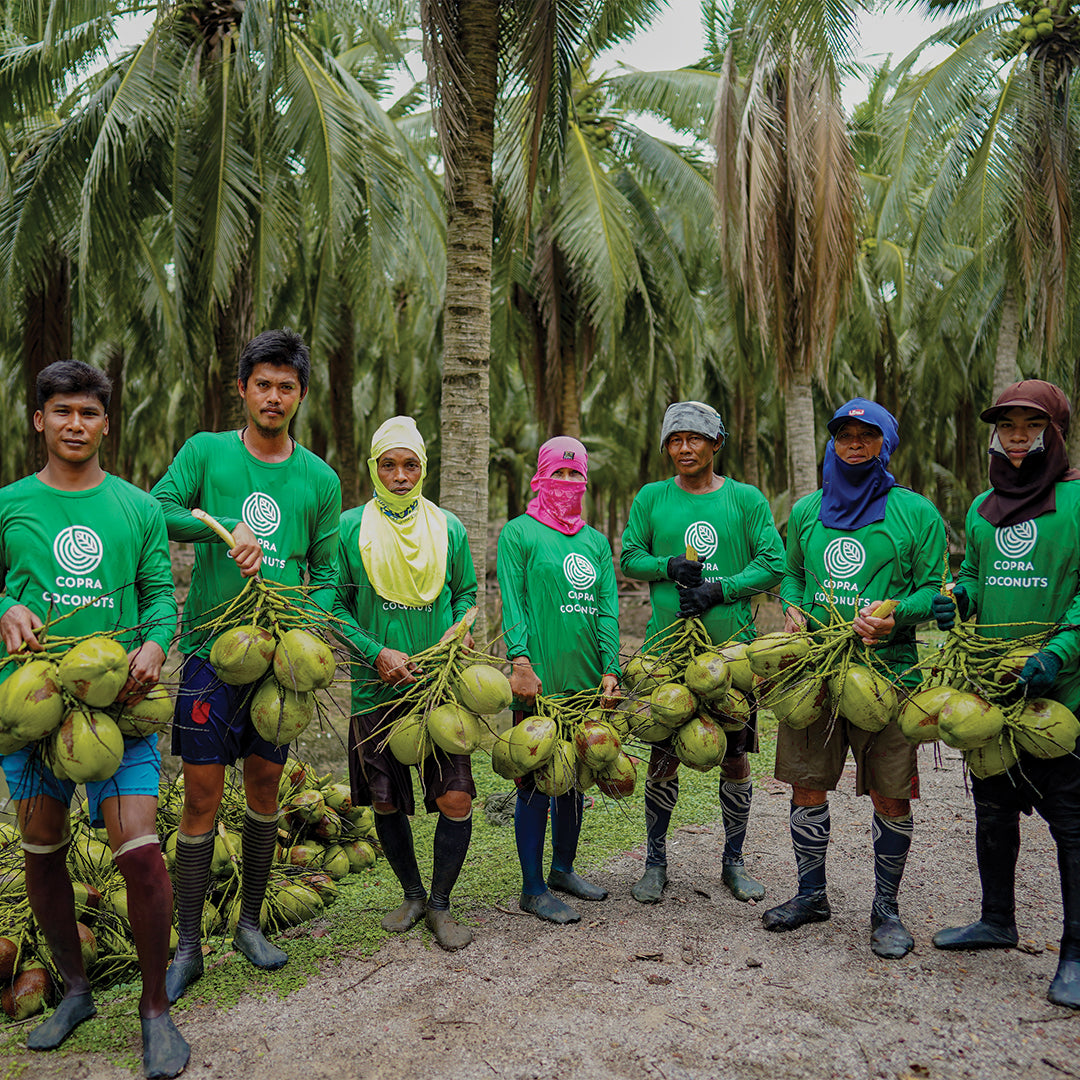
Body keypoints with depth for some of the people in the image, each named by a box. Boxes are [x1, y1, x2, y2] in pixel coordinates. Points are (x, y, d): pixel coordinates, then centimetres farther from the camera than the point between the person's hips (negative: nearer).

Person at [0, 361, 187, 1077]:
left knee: (139, 851, -10)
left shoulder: (137, 507, 7)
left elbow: (160, 590, 6)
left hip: (118, 698, -2)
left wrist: (154, 644, -13)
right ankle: (76, 990, 33)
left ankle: (156, 1008, 9)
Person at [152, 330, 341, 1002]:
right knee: (203, 794, 0)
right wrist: (227, 529, -23)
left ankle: (251, 924, 27)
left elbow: (328, 573, 8)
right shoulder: (206, 452, 2)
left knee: (265, 785, 11)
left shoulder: (321, 479, 5)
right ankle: (189, 946, 13)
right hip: (211, 649, -2)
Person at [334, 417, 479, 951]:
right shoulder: (350, 527, 0)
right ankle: (412, 894, 33)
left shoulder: (448, 528, 6)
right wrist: (377, 653, -12)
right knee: (386, 801, 11)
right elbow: (336, 604, 1)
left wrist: (461, 628, -5)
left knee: (456, 800, -7)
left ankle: (440, 904, 15)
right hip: (377, 687, 0)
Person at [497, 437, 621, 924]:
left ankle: (563, 868, 32)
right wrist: (520, 660, -19)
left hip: (587, 681, 6)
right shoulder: (519, 533, 0)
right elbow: (512, 604, -8)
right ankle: (533, 889, 11)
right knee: (536, 782, 0)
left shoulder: (596, 541, 15)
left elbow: (607, 608, 8)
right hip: (539, 681, -5)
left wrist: (610, 668, -3)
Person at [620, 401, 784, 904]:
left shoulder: (746, 499, 4)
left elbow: (773, 564, 0)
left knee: (736, 759, 7)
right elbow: (629, 557, 8)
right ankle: (656, 862, 20)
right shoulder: (651, 498, 6)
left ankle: (733, 862, 25)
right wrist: (667, 566, -12)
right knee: (663, 757, 4)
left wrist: (719, 589, -13)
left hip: (732, 643, 0)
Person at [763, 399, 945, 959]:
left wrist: (894, 613, -17)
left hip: (886, 668, -3)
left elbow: (933, 587, 2)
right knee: (806, 785, 9)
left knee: (892, 796, 2)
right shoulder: (807, 511, 14)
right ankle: (811, 894, 28)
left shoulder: (915, 512, 3)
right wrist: (792, 608, 3)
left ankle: (886, 909, 21)